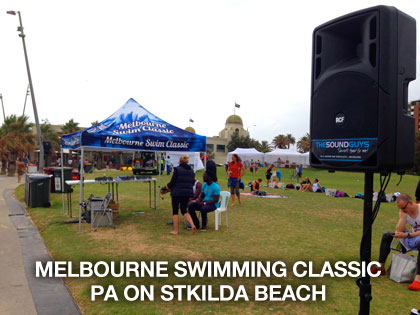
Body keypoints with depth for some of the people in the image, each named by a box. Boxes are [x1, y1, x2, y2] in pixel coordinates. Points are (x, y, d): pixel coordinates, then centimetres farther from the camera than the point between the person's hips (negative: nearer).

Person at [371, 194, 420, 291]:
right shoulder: (403, 212, 0)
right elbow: (398, 231, -11)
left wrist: (407, 235, -31)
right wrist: (404, 215, -19)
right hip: (412, 240, 7)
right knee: (386, 236, -1)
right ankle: (380, 267, 2)